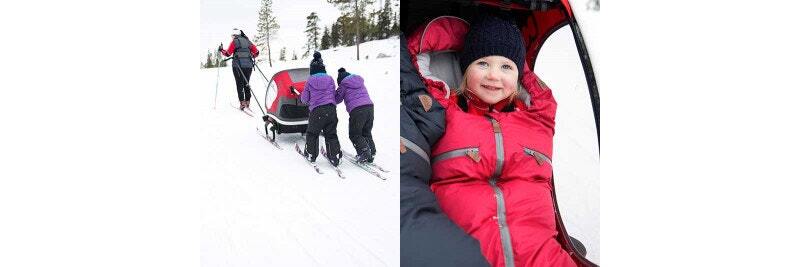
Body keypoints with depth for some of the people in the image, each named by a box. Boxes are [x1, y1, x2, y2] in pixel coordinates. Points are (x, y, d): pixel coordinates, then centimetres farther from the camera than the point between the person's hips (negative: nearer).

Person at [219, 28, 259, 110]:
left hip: (238, 66, -4)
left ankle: (242, 103, -6)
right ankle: (247, 102, 11)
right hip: (248, 65, 4)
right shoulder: (247, 41, 13)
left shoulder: (234, 42, 0)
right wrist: (251, 56, 30)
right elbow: (256, 52, 11)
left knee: (240, 84, 0)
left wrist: (221, 50, 16)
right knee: (246, 84, 12)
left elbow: (228, 53, -1)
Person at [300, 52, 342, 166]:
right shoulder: (330, 79, 7)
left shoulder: (309, 81, 3)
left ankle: (311, 154, 22)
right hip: (331, 109, 2)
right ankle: (335, 156, 4)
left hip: (316, 110, -2)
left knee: (312, 133, 17)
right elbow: (334, 95, 13)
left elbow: (305, 99, 9)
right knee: (331, 134, 10)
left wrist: (301, 96, 32)